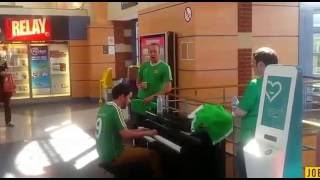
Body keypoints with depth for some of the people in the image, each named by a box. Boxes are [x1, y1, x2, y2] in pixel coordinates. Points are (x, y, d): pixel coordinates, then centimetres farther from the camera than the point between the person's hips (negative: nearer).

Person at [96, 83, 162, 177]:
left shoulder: (105, 107, 9)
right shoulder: (115, 109, -18)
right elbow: (125, 134, -23)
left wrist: (138, 130, 15)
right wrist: (146, 133, -11)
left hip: (105, 153, 10)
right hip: (113, 156, -10)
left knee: (140, 149, 27)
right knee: (153, 154, -8)